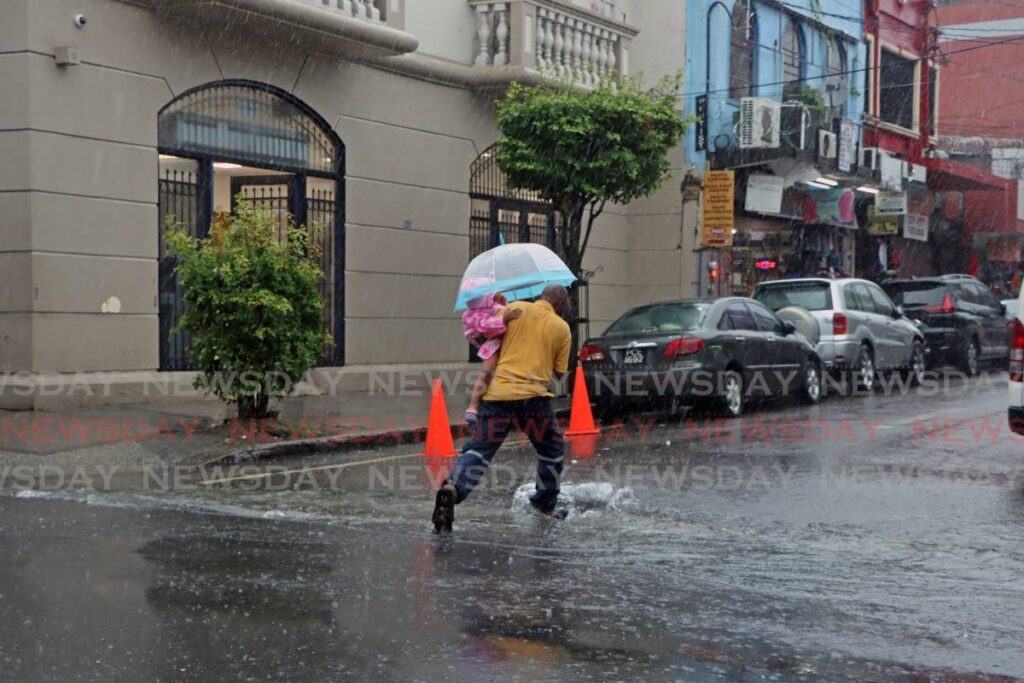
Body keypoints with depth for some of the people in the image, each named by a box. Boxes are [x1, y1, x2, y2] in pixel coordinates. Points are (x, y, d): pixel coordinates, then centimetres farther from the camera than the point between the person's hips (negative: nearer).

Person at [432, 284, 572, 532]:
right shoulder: (562, 328, 9)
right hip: (532, 395, -1)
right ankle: (545, 504, 28)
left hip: (497, 392, 1)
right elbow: (559, 372, 11)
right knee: (552, 449, 21)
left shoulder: (515, 309, 9)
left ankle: (453, 488, -24)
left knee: (480, 447, 1)